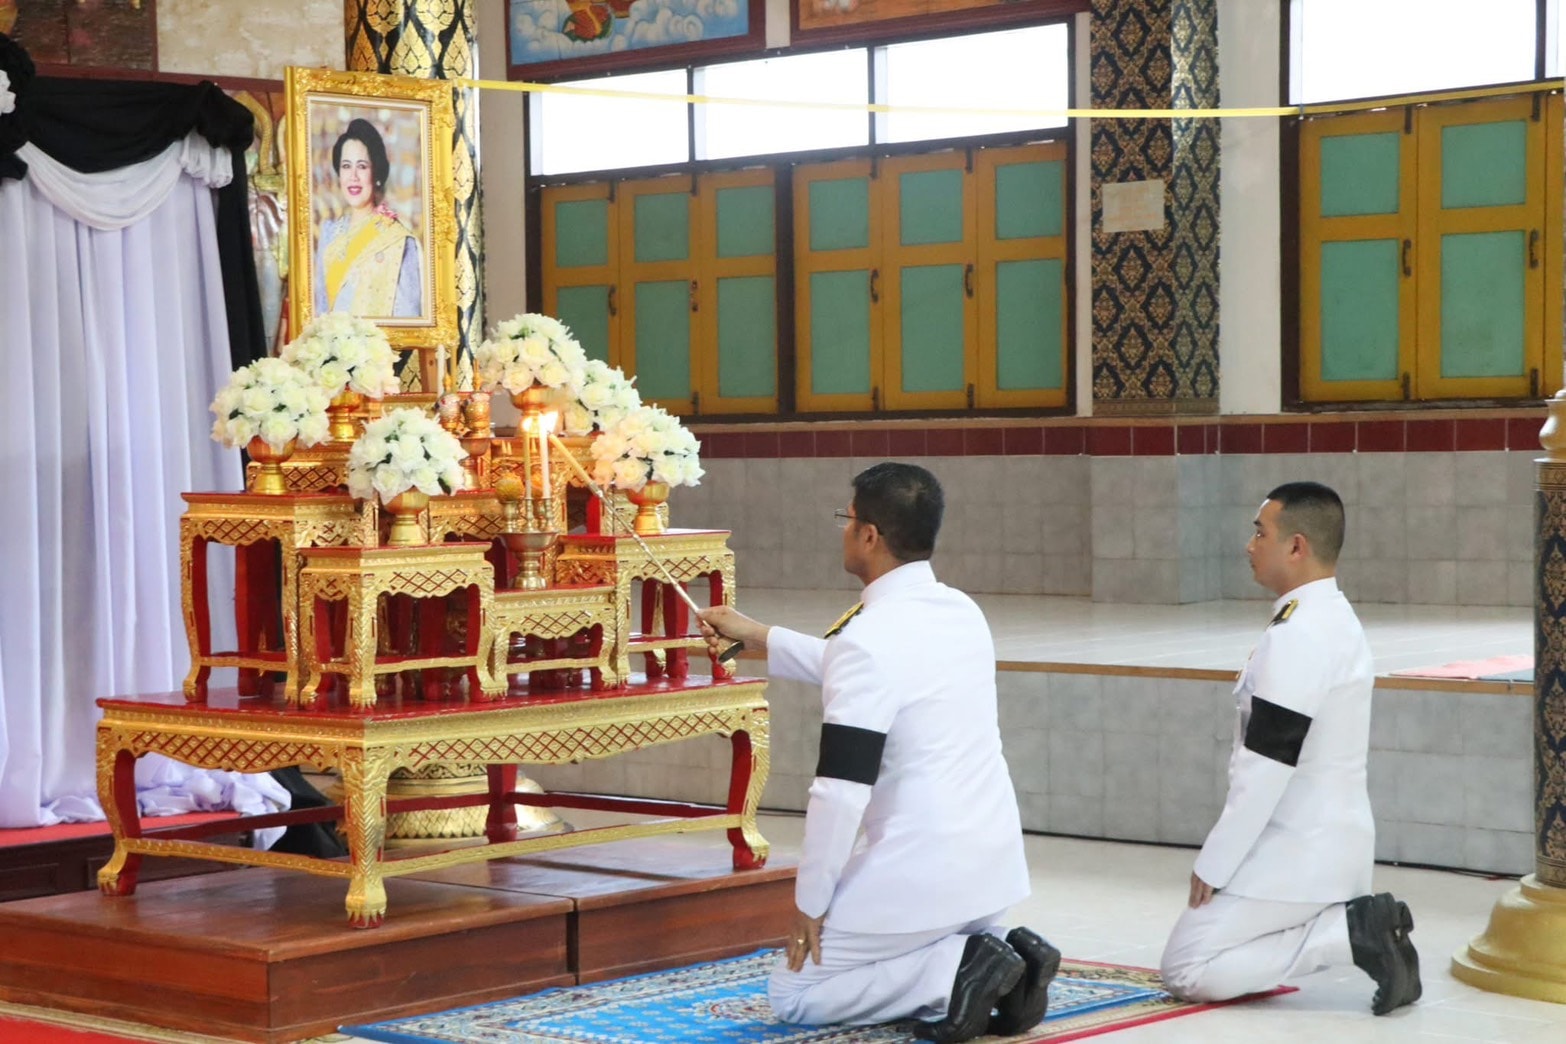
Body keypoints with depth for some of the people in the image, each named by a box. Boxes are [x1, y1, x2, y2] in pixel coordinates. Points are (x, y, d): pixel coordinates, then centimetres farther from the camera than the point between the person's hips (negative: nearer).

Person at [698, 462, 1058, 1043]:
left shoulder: (868, 638, -18)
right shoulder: (963, 613, 7)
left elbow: (840, 792, -21)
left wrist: (810, 902, -9)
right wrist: (756, 638, 30)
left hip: (921, 879, -8)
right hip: (993, 866, 8)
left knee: (794, 995, 10)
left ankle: (954, 974, -8)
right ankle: (996, 959, 4)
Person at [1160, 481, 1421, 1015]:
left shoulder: (1297, 635, -21)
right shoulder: (1337, 619, 11)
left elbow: (1264, 767, -23)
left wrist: (1213, 865, -14)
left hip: (1297, 853, -10)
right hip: (1336, 842, 10)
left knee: (1186, 970, -4)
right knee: (1209, 950, 20)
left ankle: (1353, 931, -10)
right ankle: (1358, 923, 6)